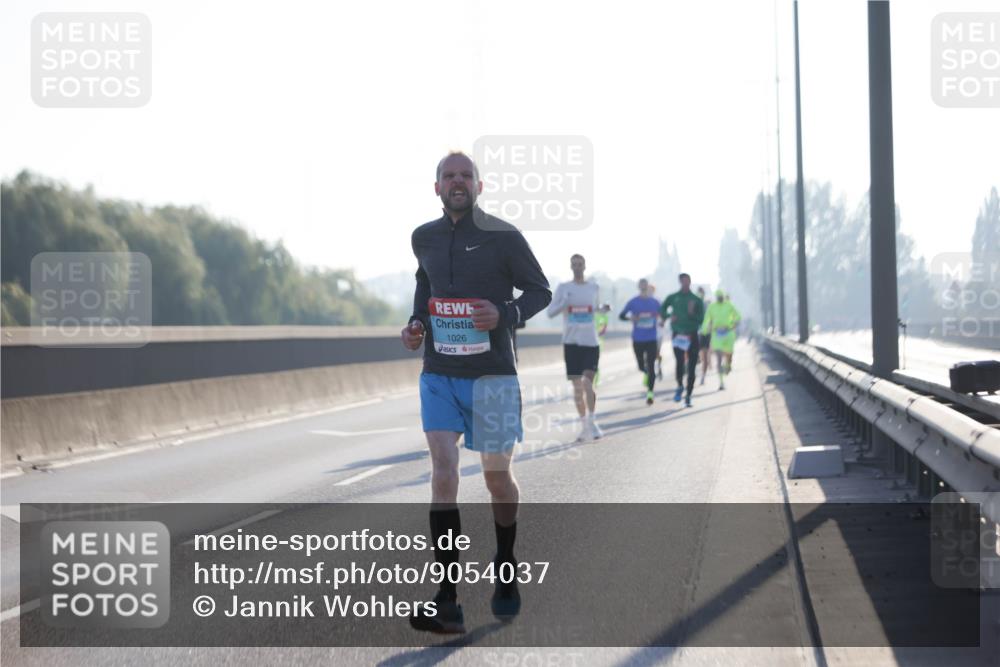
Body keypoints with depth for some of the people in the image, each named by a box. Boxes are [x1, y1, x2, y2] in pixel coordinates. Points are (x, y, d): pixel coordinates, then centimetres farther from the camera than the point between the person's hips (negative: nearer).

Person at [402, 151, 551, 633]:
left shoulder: (503, 237, -6)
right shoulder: (424, 238, 6)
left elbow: (540, 291, 2)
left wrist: (505, 314, -17)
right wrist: (415, 322, 7)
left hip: (491, 375, -2)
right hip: (438, 375, 2)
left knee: (496, 476, 7)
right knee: (442, 470, -11)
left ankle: (506, 570, 34)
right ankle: (446, 600, -15)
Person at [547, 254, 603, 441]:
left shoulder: (594, 288, 9)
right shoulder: (563, 288, 4)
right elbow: (550, 312, 0)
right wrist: (564, 303, -19)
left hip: (591, 342, 0)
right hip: (571, 341, 0)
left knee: (588, 383, -14)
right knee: (577, 386, 4)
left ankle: (591, 421, -2)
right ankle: (584, 425, 14)